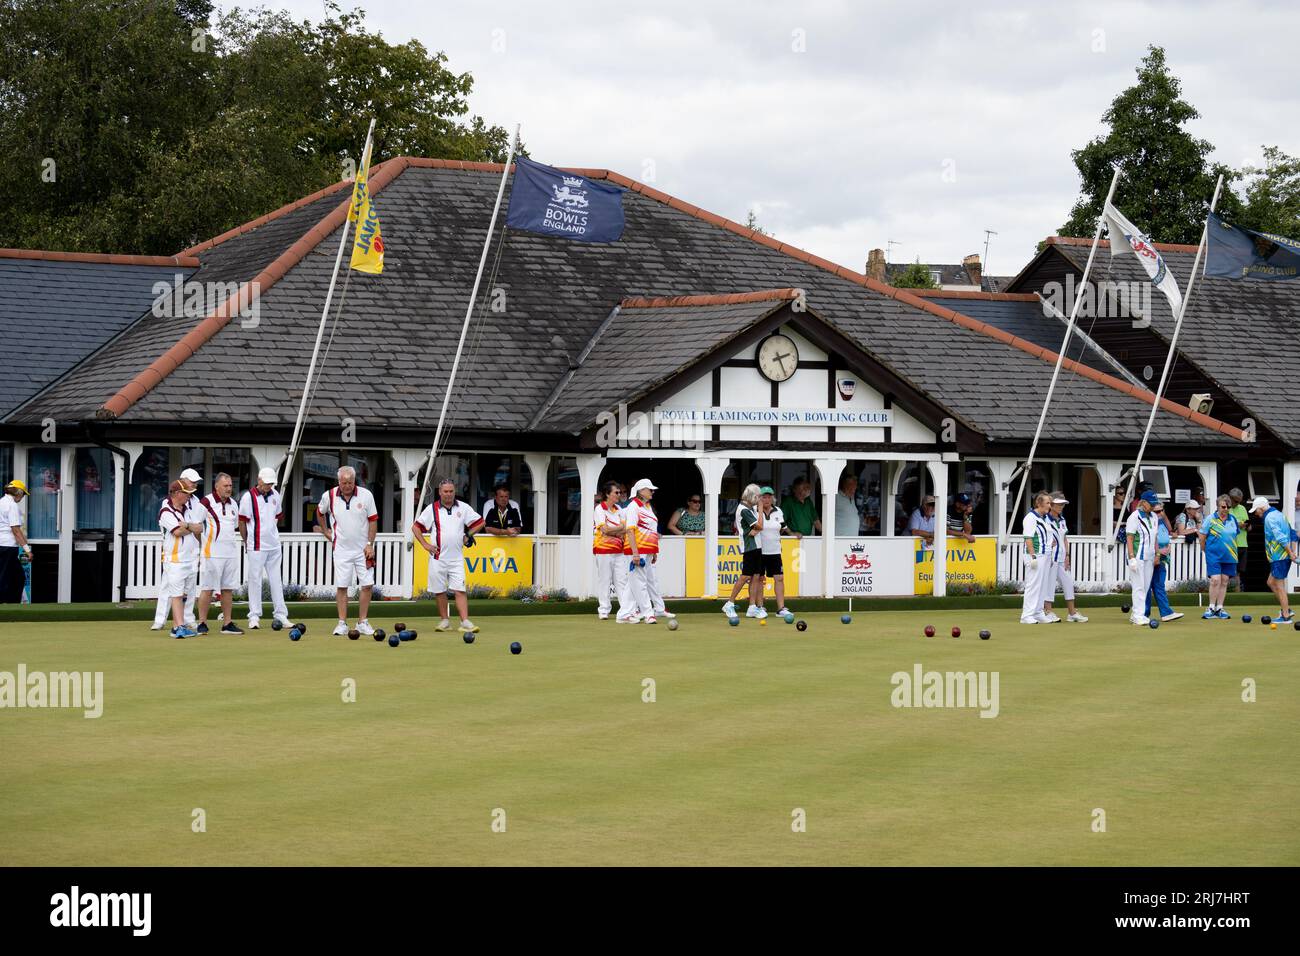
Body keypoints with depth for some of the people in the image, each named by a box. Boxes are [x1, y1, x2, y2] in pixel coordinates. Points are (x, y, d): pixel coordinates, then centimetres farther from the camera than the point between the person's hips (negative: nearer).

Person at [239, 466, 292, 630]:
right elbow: (242, 522, -5)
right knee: (255, 580, -2)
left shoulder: (275, 495, 7)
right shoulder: (248, 497, -10)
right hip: (257, 547, -6)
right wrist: (247, 542, 1)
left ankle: (280, 615, 14)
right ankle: (254, 617, 3)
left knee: (276, 580, 9)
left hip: (274, 545, 6)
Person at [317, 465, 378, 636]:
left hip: (363, 549, 0)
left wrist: (370, 544, -7)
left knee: (367, 585, -2)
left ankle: (363, 622, 8)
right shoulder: (329, 496, -4)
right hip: (341, 550, 0)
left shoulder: (366, 495, -7)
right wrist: (326, 532, 15)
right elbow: (320, 513, 17)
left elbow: (373, 520, -1)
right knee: (341, 586, -1)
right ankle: (342, 623, 5)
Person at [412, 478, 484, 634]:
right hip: (438, 557, 0)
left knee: (460, 590, -9)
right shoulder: (432, 509, 2)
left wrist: (467, 536, 7)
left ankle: (465, 622, -14)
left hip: (456, 558, 0)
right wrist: (425, 545, -2)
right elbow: (416, 527, 5)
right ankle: (445, 621, 17)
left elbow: (480, 522, 16)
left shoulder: (463, 508, 6)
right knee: (440, 591, 6)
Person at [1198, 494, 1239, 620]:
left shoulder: (1233, 520, 8)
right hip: (1214, 555, -4)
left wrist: (1233, 551, 14)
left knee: (1224, 581, 6)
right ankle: (1211, 608, -1)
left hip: (1229, 556, 4)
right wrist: (1205, 550, 7)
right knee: (1215, 580, -11)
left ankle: (1219, 609, 12)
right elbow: (1202, 537, 1)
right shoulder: (1210, 519, -5)